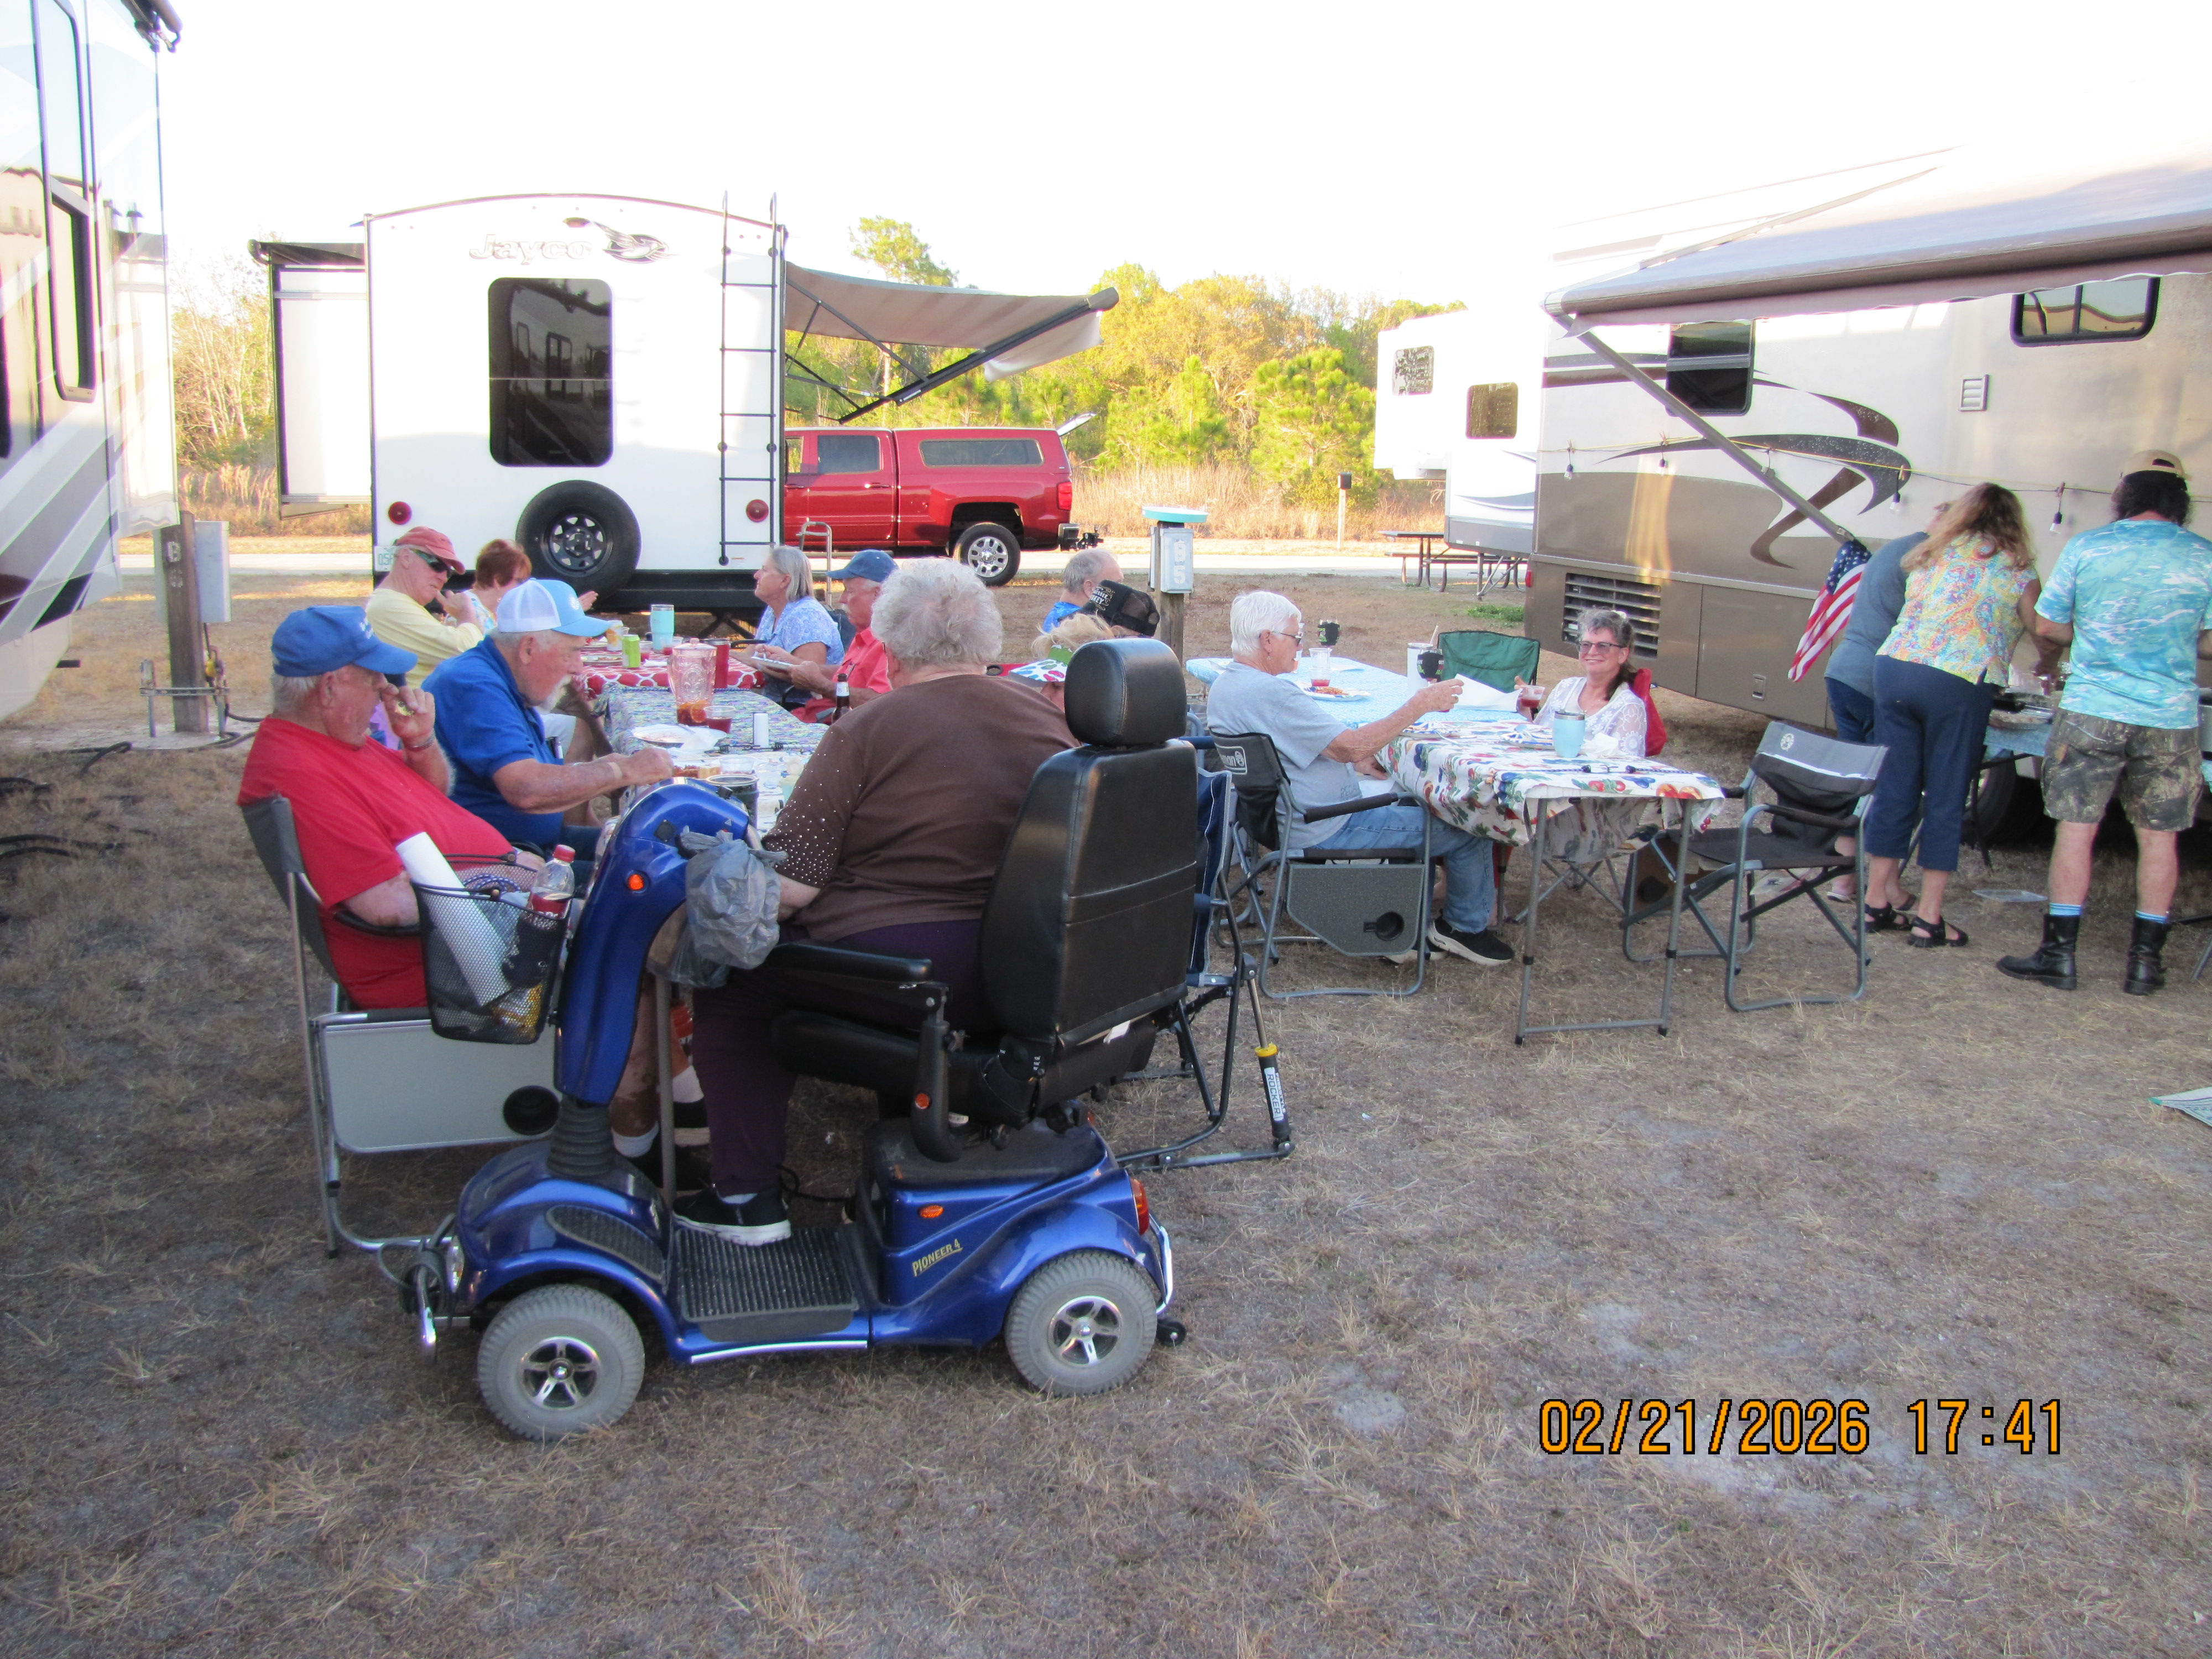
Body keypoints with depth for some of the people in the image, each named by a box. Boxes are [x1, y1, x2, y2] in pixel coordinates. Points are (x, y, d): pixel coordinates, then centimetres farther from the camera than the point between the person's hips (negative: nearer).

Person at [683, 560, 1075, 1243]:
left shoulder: (867, 731, -13)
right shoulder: (1048, 721, 4)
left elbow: (787, 886, -14)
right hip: (1019, 975, 7)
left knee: (729, 981, 14)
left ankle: (749, 1198, 13)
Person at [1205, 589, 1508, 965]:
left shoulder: (1225, 685, 5)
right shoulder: (1269, 693, -28)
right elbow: (1352, 745, -28)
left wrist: (1353, 762, 8)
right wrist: (1420, 705, -20)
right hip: (1325, 829, -11)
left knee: (1411, 800, 29)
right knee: (1469, 830, -1)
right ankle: (1467, 927, 22)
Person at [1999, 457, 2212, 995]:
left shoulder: (2086, 547, -2)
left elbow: (2047, 626, 5)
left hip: (2091, 711, -1)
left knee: (2076, 829, 4)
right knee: (2158, 836, 10)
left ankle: (2059, 952, 7)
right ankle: (2146, 960, 16)